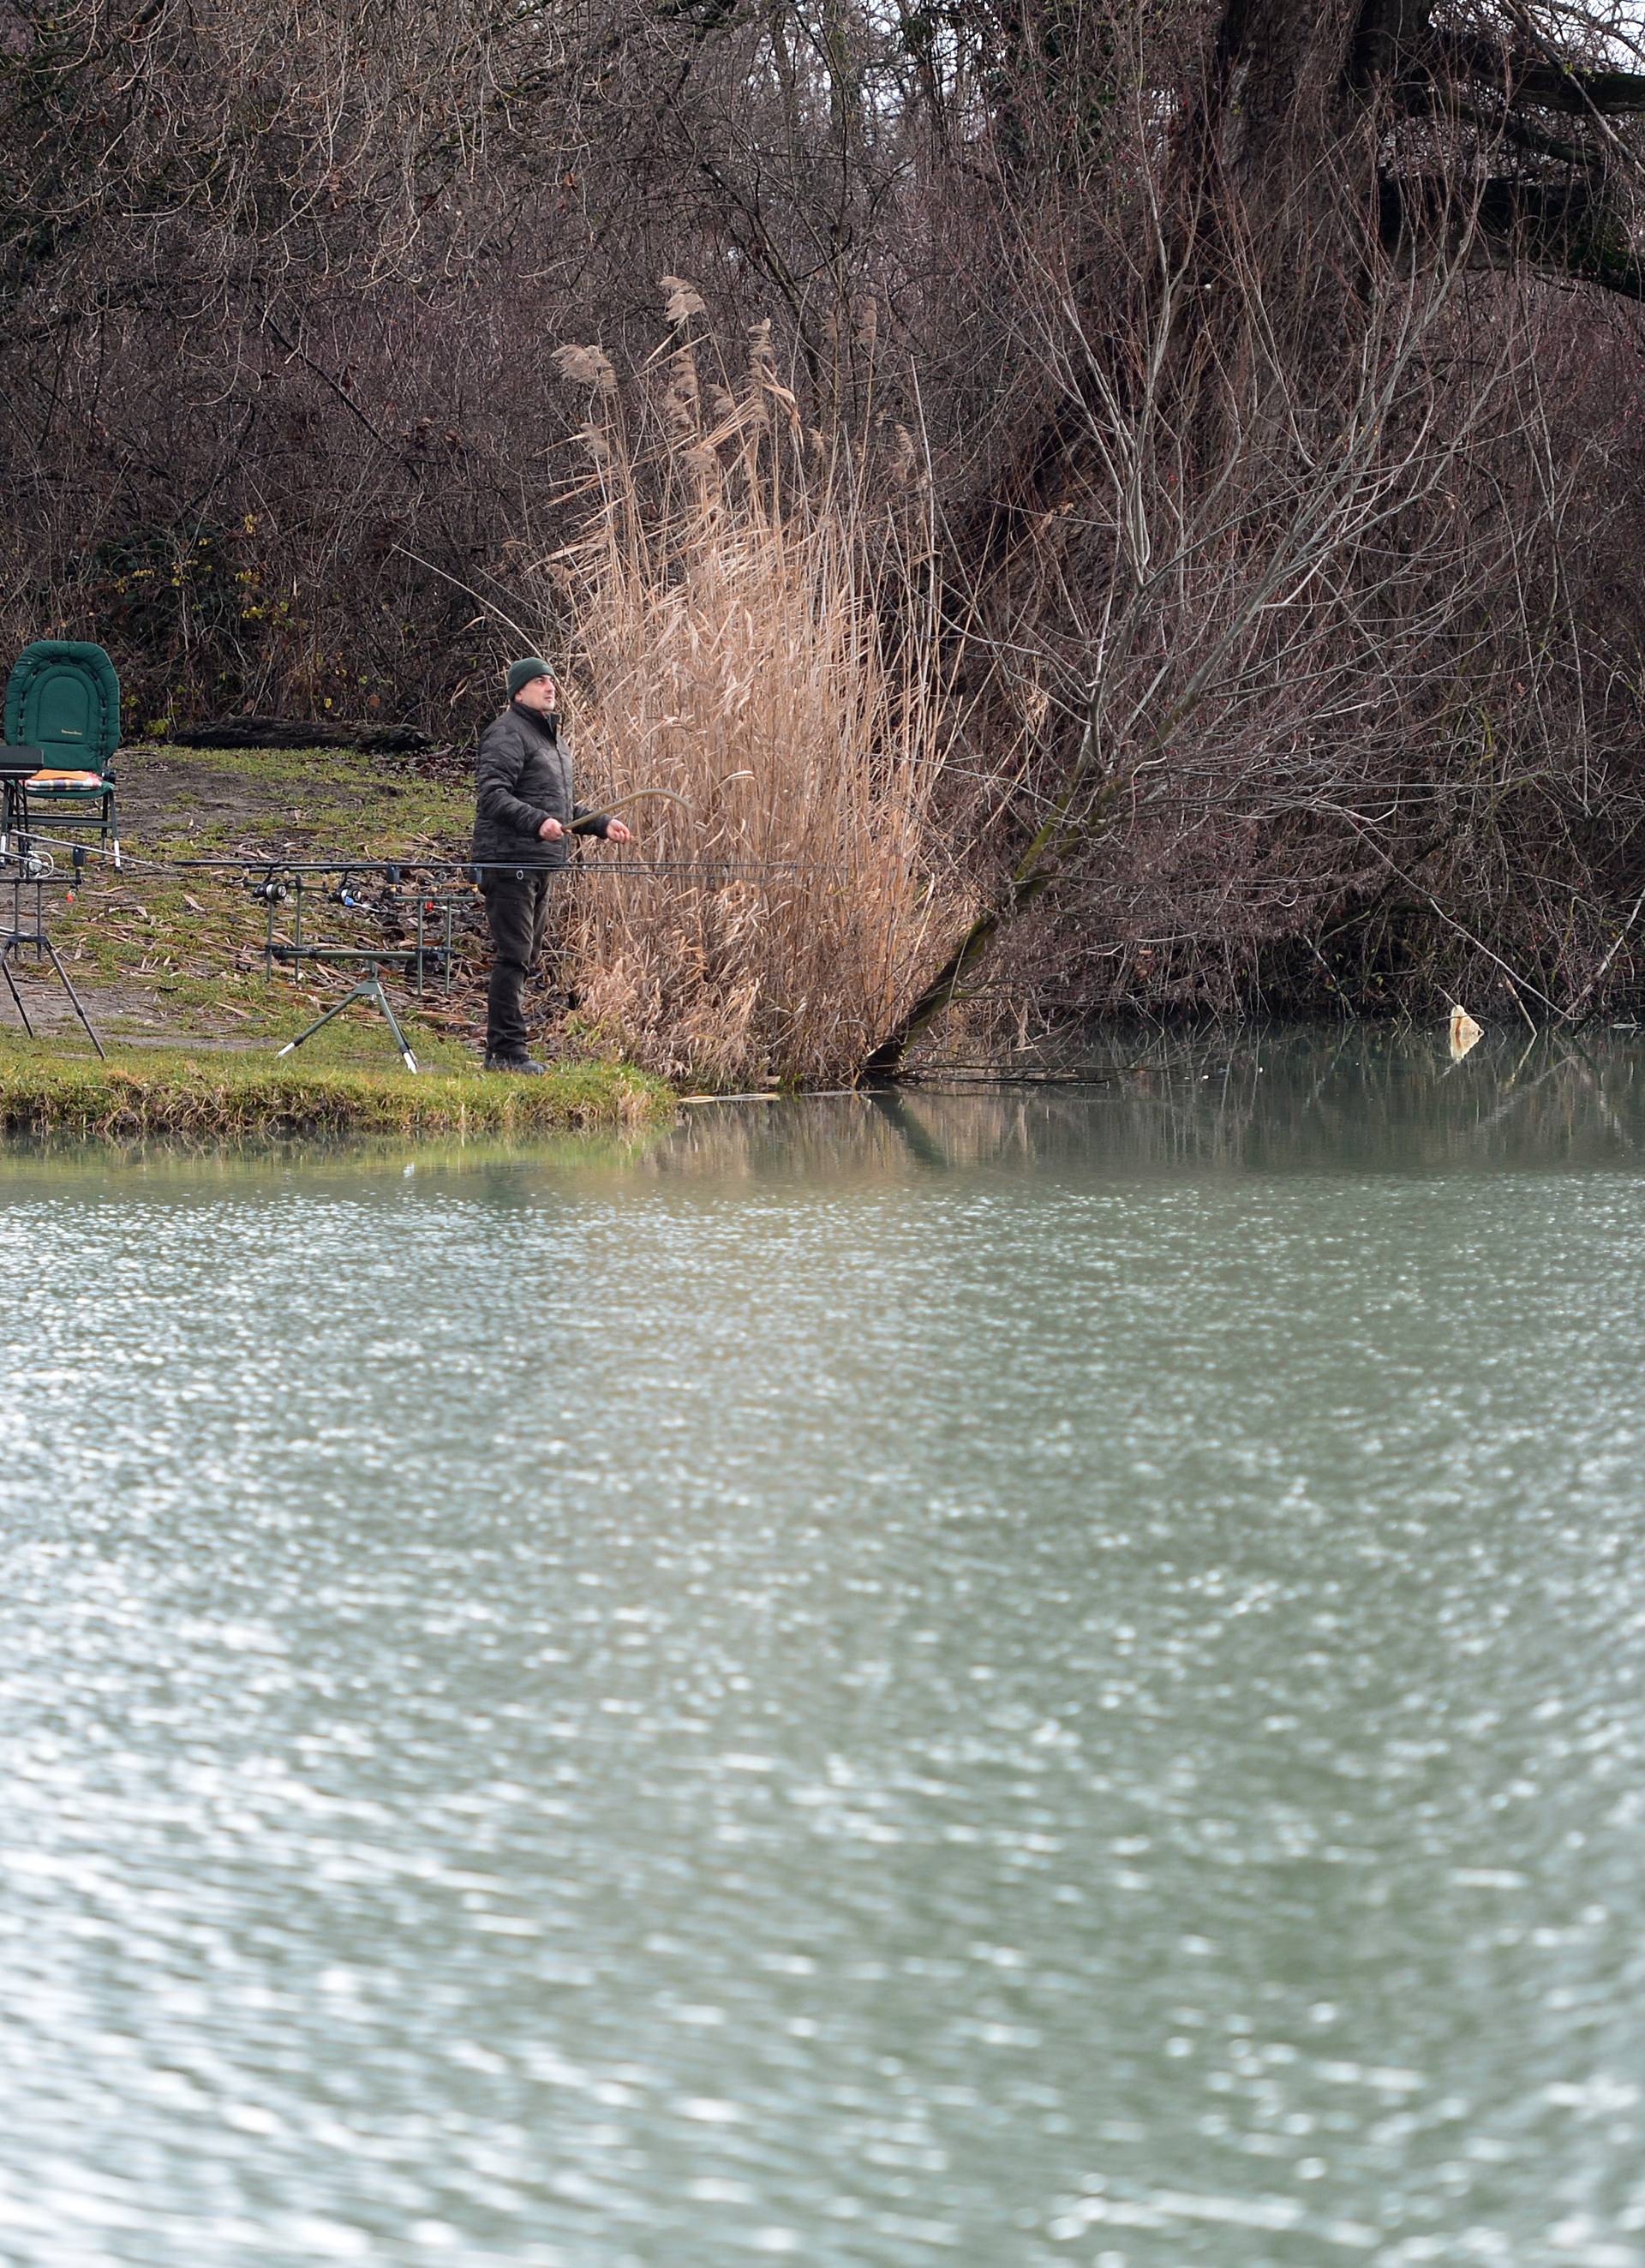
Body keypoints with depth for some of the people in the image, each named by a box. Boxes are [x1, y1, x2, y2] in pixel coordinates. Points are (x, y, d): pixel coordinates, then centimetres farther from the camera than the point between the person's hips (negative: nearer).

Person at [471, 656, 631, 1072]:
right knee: (512, 956, -11)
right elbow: (492, 794, -21)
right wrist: (537, 822, -31)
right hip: (510, 861, -10)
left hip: (541, 865, 10)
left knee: (526, 957, 12)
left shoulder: (552, 738, 22)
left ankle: (503, 1049, 17)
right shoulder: (507, 734, -10)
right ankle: (506, 1049, -11)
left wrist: (601, 825, 22)